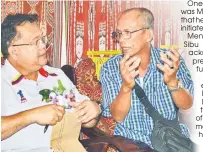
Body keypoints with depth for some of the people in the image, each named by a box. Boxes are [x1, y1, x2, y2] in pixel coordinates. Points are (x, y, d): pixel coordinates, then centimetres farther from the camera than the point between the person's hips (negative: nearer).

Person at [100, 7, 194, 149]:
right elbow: (118, 116, -11)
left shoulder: (171, 59, -4)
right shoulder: (110, 68, -6)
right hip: (130, 141, -1)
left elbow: (186, 105, -8)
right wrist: (126, 86, -28)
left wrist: (172, 81, -27)